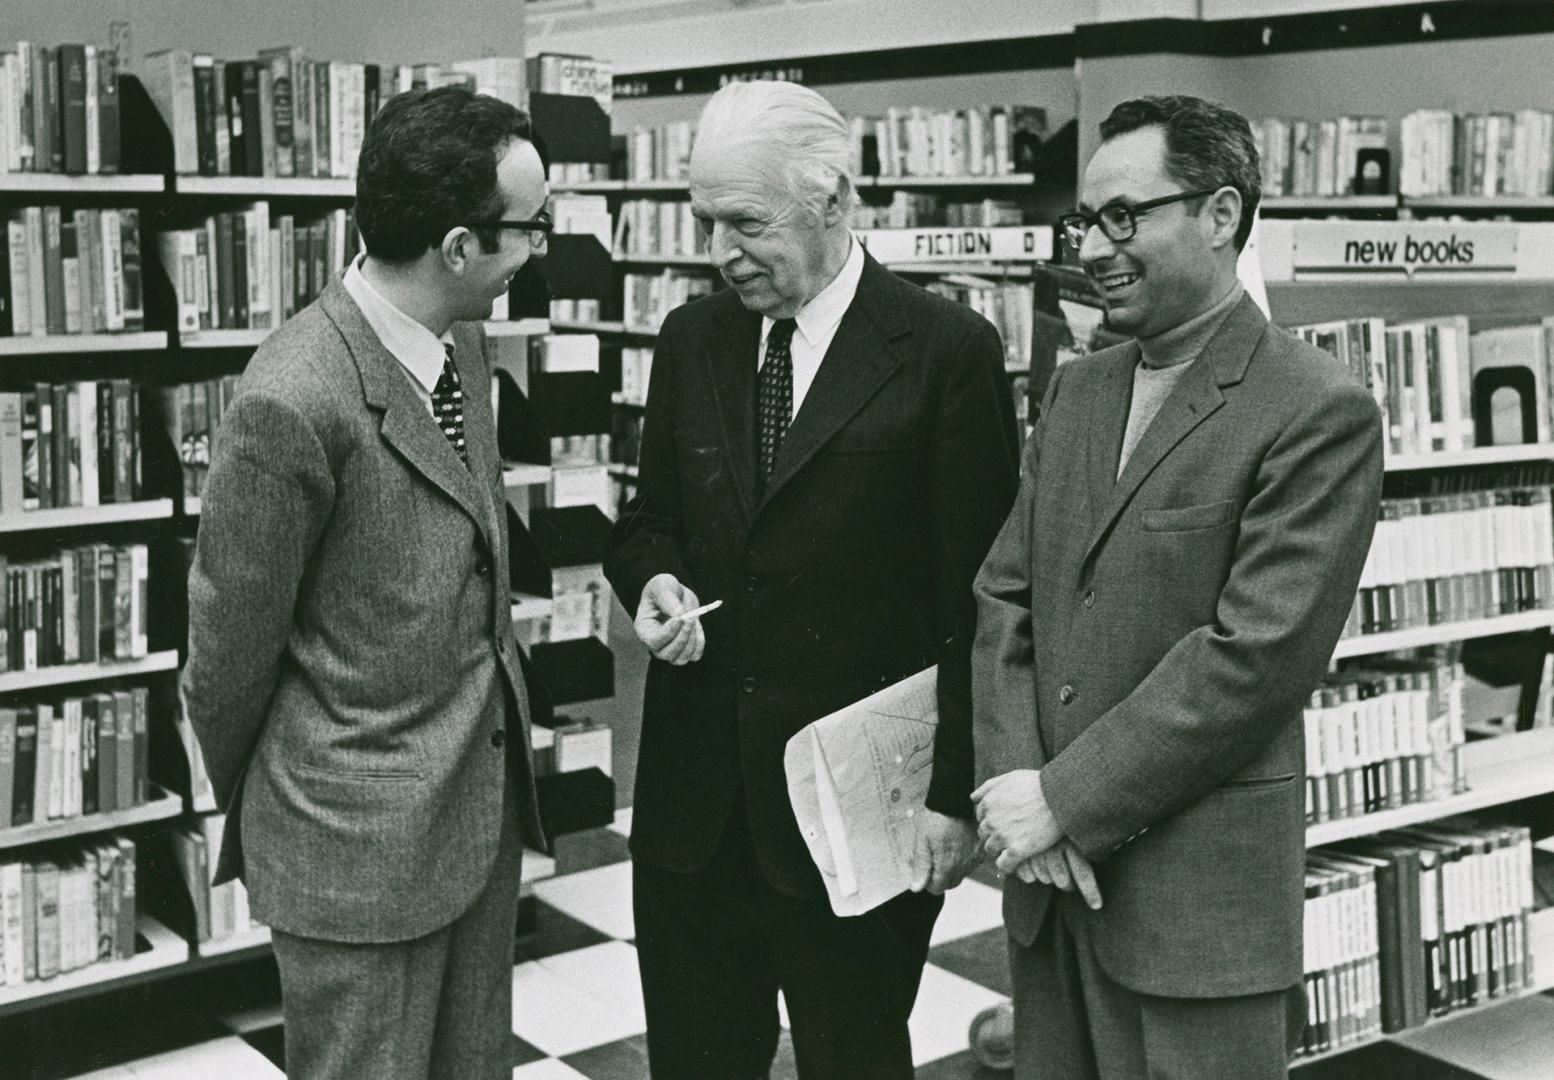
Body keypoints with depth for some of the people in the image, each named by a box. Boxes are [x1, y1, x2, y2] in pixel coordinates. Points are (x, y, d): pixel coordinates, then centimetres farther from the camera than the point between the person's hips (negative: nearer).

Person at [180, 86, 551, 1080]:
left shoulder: (459, 341, 2)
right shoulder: (295, 402, -24)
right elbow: (230, 649, -13)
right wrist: (252, 817, 3)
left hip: (488, 798, 8)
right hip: (361, 841, -7)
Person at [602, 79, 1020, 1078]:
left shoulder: (947, 350, -9)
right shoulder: (693, 340, 7)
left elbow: (974, 595, -8)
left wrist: (955, 795, -10)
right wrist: (654, 578, -7)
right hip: (695, 792, 5)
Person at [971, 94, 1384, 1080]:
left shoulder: (1320, 413, -11)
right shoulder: (1077, 389, 11)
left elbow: (1255, 654, -18)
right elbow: (1006, 596, 8)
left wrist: (1066, 799, -15)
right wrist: (1013, 781, -7)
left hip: (1201, 892, -6)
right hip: (1052, 867, 6)